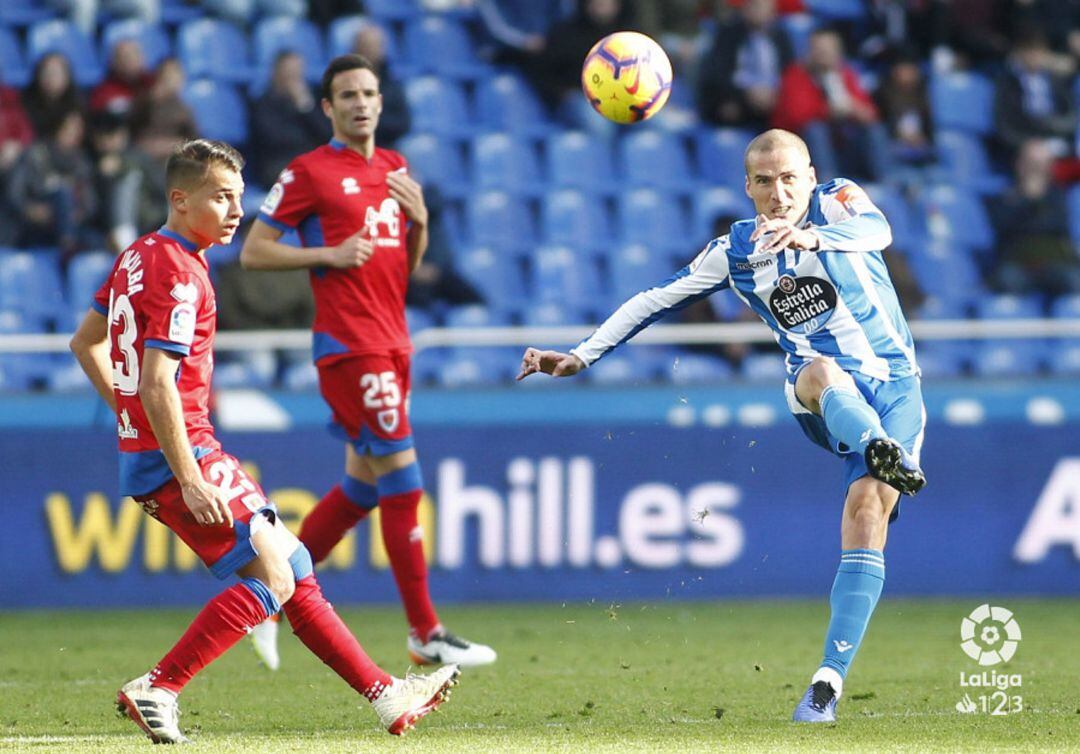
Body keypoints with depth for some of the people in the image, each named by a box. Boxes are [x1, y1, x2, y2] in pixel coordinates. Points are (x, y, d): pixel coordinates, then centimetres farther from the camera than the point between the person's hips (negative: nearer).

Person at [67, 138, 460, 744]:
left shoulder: (140, 258, 14)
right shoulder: (177, 274, -17)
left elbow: (85, 342, 24)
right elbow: (157, 385, -24)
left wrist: (130, 412, 22)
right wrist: (191, 481, -25)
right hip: (179, 455, -10)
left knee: (293, 566, 11)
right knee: (272, 578, -13)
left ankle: (386, 694, 14)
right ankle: (157, 690, -13)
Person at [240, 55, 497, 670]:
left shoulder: (395, 168, 16)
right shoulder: (309, 172, -5)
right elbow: (253, 251, -5)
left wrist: (420, 221, 1)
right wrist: (329, 254, -15)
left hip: (391, 345, 8)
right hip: (350, 347, -8)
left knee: (363, 486, 11)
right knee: (403, 482, -11)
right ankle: (426, 633, -7)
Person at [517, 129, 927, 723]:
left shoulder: (837, 202, -1)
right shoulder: (736, 252, 7)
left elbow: (876, 230, -25)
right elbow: (657, 300, 13)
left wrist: (811, 236, -46)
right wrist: (581, 355, 7)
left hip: (894, 386, -1)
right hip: (819, 401, 1)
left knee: (867, 509, -21)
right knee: (824, 371, -36)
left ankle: (830, 680, -21)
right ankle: (883, 451, -69)